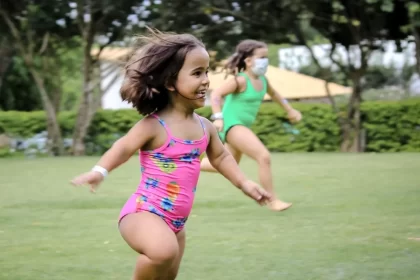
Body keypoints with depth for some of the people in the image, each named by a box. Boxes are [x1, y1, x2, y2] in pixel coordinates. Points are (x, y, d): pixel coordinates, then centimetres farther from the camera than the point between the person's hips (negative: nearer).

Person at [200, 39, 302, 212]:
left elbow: (273, 94, 27)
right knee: (264, 157, -20)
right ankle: (272, 200, -11)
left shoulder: (262, 80, 5)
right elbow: (216, 94, -26)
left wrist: (290, 110, 29)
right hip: (232, 124, -10)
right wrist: (218, 117, -37)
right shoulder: (241, 80, -19)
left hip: (242, 125, 10)